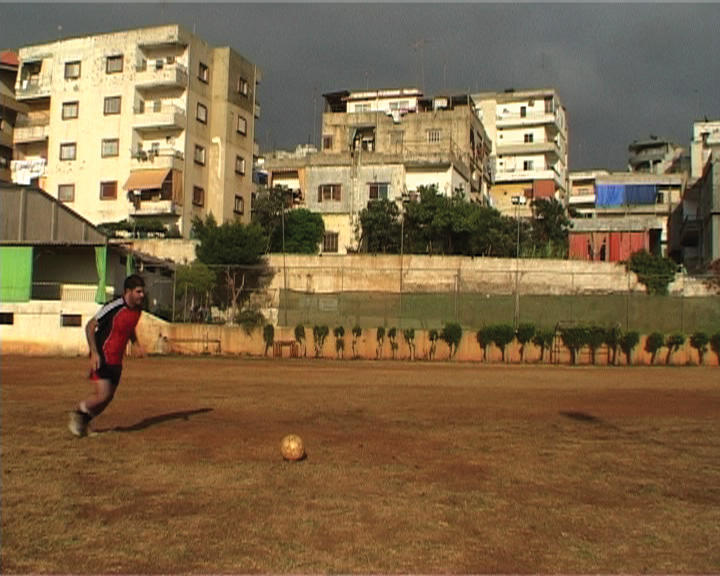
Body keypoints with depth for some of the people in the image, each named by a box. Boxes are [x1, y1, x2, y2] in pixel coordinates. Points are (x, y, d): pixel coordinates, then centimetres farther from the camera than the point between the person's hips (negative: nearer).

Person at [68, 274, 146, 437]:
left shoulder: (137, 309, 4)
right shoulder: (114, 307, -20)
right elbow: (90, 326, -15)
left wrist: (136, 344, 9)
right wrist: (94, 353, -23)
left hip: (116, 360, 8)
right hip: (102, 357, -7)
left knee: (108, 397, 10)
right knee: (103, 395, -14)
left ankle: (83, 421, 31)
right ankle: (79, 412, 14)